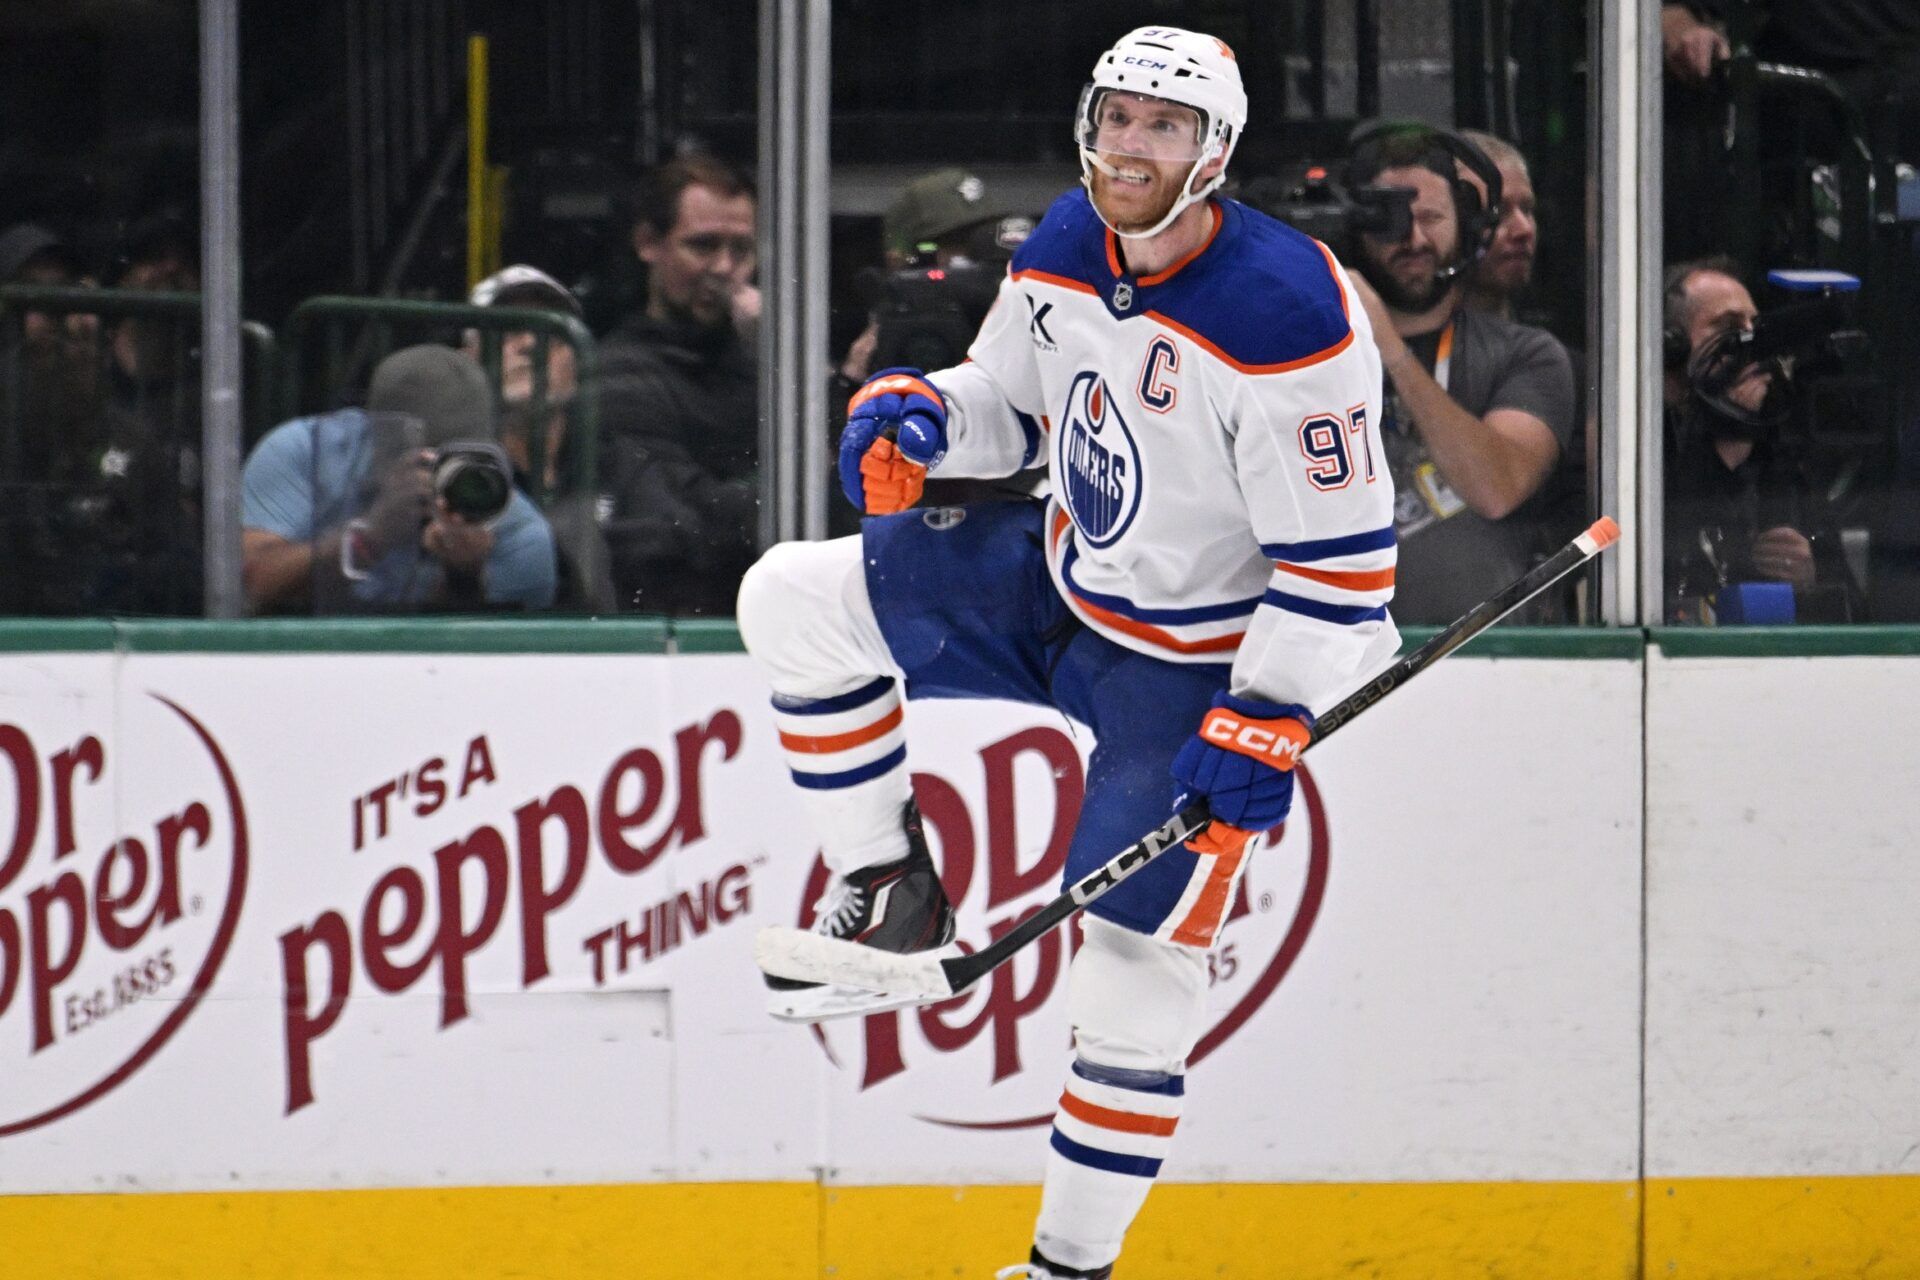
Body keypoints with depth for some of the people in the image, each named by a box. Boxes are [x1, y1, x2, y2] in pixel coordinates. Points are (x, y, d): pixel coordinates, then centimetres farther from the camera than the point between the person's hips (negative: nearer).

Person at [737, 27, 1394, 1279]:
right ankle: (889, 894, 7)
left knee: (1142, 955, -4)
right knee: (794, 599, -4)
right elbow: (1011, 402, 11)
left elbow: (1342, 554, -25)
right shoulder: (1067, 247, -6)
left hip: (1196, 663, -7)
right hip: (1057, 583, 7)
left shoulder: (1285, 317, -28)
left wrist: (1264, 730, -26)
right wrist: (921, 413, -12)